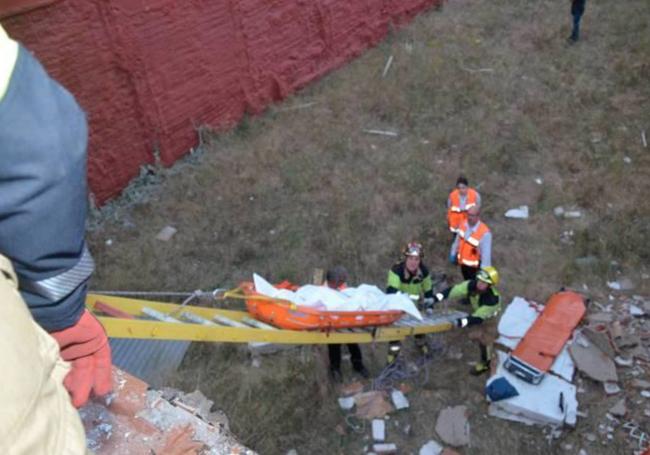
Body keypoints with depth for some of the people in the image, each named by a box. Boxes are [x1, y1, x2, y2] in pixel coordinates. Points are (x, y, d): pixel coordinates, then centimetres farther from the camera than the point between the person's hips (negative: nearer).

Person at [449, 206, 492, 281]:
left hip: (475, 267, -6)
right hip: (463, 263, 6)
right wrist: (453, 253, 17)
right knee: (467, 282, 30)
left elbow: (486, 253, -29)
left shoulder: (485, 233, -34)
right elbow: (457, 240, 5)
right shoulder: (464, 224, -13)